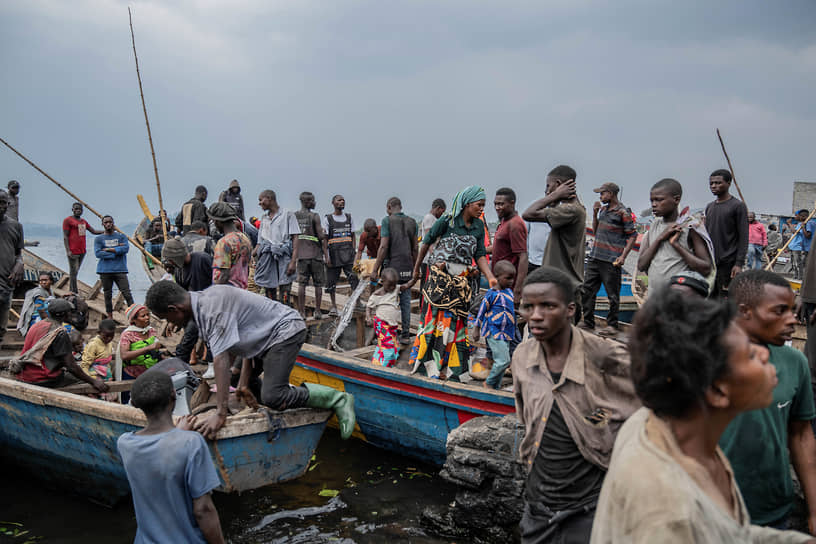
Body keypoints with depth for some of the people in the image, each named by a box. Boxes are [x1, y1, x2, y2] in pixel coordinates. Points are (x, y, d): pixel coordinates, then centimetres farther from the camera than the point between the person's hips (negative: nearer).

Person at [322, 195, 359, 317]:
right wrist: (326, 256, -7)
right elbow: (324, 239, 0)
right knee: (331, 281, 3)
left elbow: (353, 237, 15)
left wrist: (354, 252, 4)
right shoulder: (327, 219, 3)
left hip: (348, 254, 2)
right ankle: (333, 306, 16)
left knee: (354, 278, -10)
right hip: (334, 255, -2)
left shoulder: (349, 217, 13)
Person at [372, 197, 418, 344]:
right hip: (407, 268, 5)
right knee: (406, 301, 10)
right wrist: (414, 268, 18)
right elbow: (415, 248, 9)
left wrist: (375, 270, -10)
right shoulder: (412, 222, 8)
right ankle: (405, 335, 14)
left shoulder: (387, 220, -7)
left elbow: (383, 247, -12)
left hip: (391, 266, -5)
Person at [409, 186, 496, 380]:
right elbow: (427, 242, 1)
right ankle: (426, 365, 0)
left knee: (458, 321, 6)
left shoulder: (478, 226, 6)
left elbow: (480, 255, 5)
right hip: (440, 277, -5)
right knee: (435, 318, -9)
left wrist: (490, 277, -8)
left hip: (463, 280, 5)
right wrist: (416, 269, 6)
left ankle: (453, 370, 14)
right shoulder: (447, 221, -9)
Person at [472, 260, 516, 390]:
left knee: (500, 362, 11)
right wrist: (476, 330, -5)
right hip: (494, 332, -8)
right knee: (504, 360, -14)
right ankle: (489, 383, 4)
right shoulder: (492, 294, -13)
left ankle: (496, 387, 22)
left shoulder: (509, 292, 9)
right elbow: (482, 311, -7)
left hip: (506, 334, 8)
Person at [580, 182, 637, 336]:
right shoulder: (603, 209, 15)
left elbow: (632, 236, -7)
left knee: (612, 294, 0)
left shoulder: (623, 212, -7)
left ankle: (612, 326, 9)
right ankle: (588, 322, 18)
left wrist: (623, 256, -14)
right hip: (594, 258, 8)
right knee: (586, 291, 8)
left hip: (611, 261, -8)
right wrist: (595, 213, 10)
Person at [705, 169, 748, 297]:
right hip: (709, 262, 6)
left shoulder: (738, 206, -4)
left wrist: (739, 263, -15)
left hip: (728, 263, -6)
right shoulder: (709, 207, 16)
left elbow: (743, 238, -8)